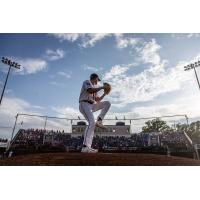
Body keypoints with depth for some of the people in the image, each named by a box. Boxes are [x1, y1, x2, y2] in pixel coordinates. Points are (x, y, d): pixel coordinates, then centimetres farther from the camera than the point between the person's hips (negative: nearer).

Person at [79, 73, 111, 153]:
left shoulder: (94, 88, 27)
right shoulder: (87, 82, 4)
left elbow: (97, 100, 25)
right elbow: (90, 91, -18)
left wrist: (105, 93, 21)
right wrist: (101, 87, -8)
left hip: (92, 105, 8)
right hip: (84, 104, -8)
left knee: (107, 103, 1)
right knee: (92, 122, -25)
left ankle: (99, 121, -9)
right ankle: (85, 147, -26)